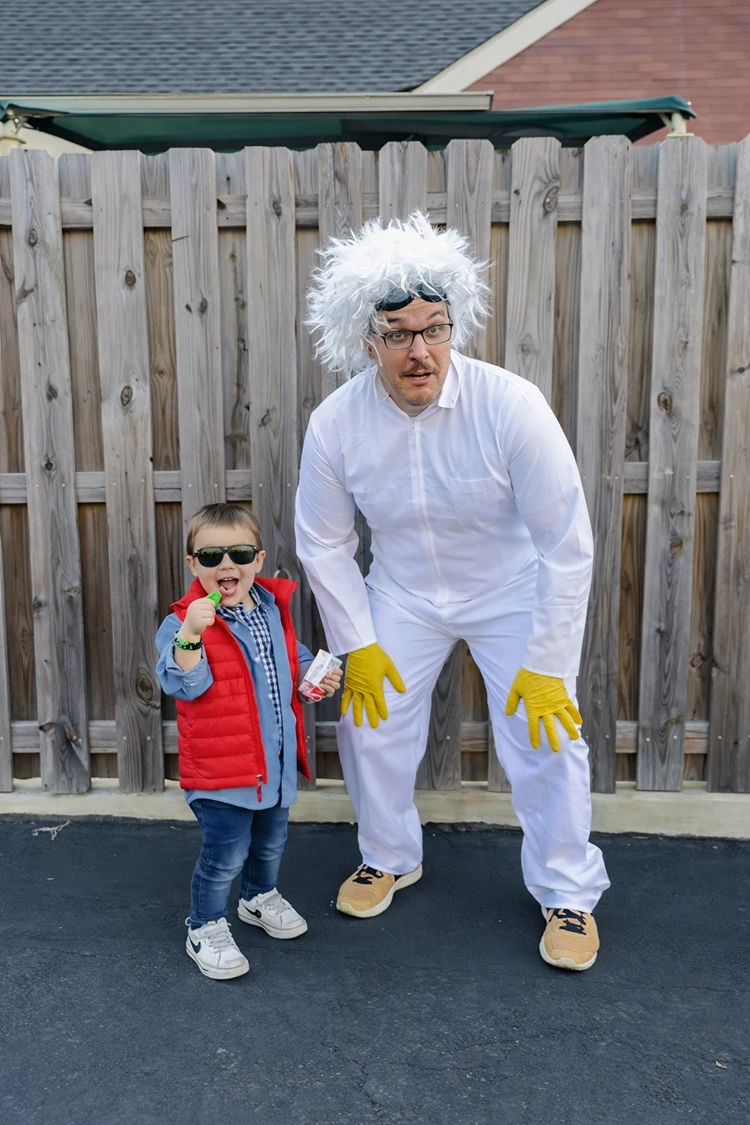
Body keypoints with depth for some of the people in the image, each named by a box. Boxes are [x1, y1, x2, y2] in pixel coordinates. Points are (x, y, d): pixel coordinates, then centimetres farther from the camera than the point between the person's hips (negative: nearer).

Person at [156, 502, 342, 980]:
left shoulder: (274, 608, 2)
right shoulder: (184, 622, -18)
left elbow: (294, 659, 18)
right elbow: (184, 684, -31)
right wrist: (191, 633, -45)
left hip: (277, 758, 7)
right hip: (220, 766, -6)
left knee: (271, 841, 25)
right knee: (225, 854, 0)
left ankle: (260, 897, 51)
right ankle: (206, 929, 24)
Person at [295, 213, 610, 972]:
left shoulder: (511, 407, -29)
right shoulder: (335, 424, -19)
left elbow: (567, 543, -21)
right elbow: (323, 544, -4)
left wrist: (546, 665, -19)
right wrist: (358, 645, -5)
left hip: (512, 591, -2)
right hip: (402, 593, 3)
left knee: (546, 735, -3)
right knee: (368, 723, 6)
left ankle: (568, 894, 22)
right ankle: (388, 858, 35)